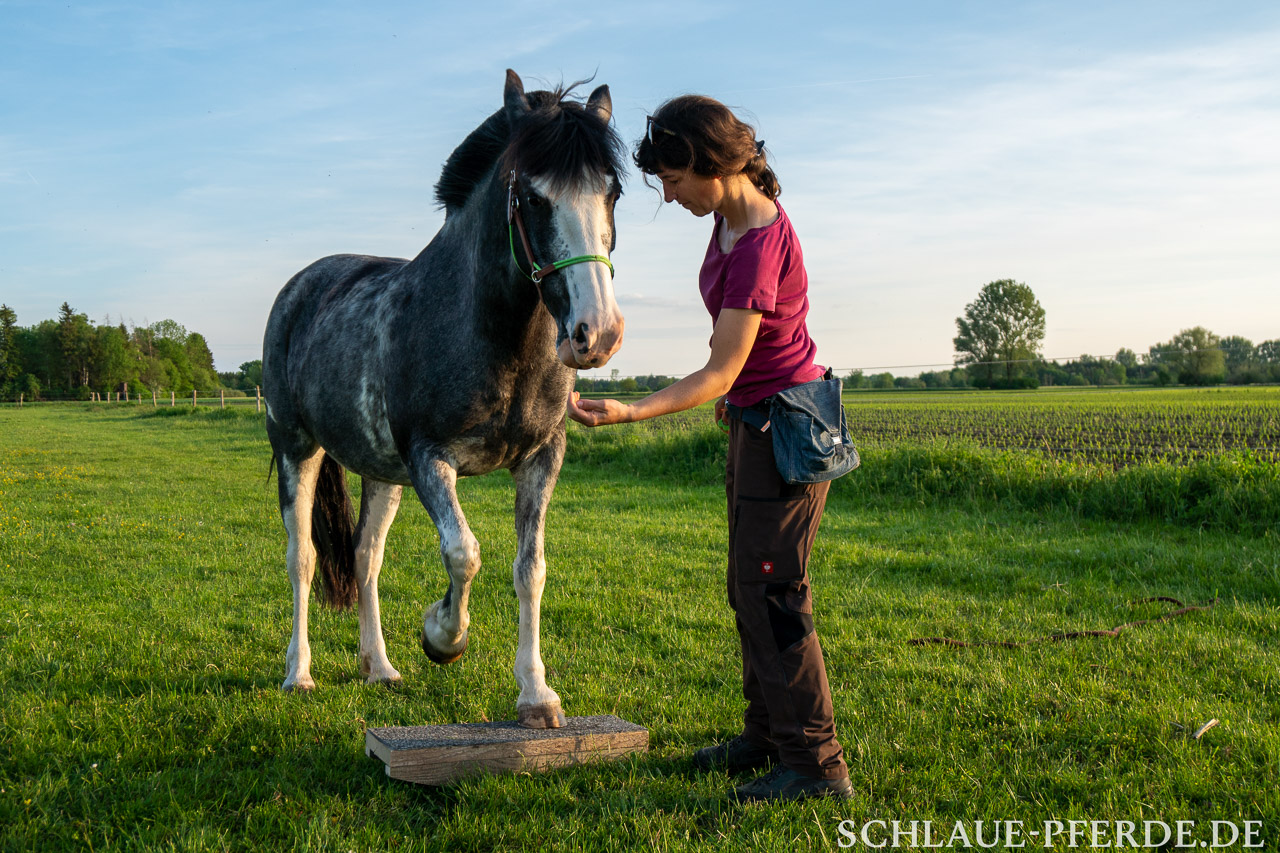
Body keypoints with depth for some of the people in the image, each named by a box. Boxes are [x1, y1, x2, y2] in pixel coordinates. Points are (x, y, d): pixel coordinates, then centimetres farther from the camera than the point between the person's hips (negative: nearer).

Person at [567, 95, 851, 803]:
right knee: (750, 589, 16)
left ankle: (816, 765, 2)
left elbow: (719, 375, -28)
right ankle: (767, 735, 28)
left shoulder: (759, 245, -26)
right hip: (754, 419, 10)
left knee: (771, 593, -7)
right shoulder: (730, 215, 2)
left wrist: (629, 411, -38)